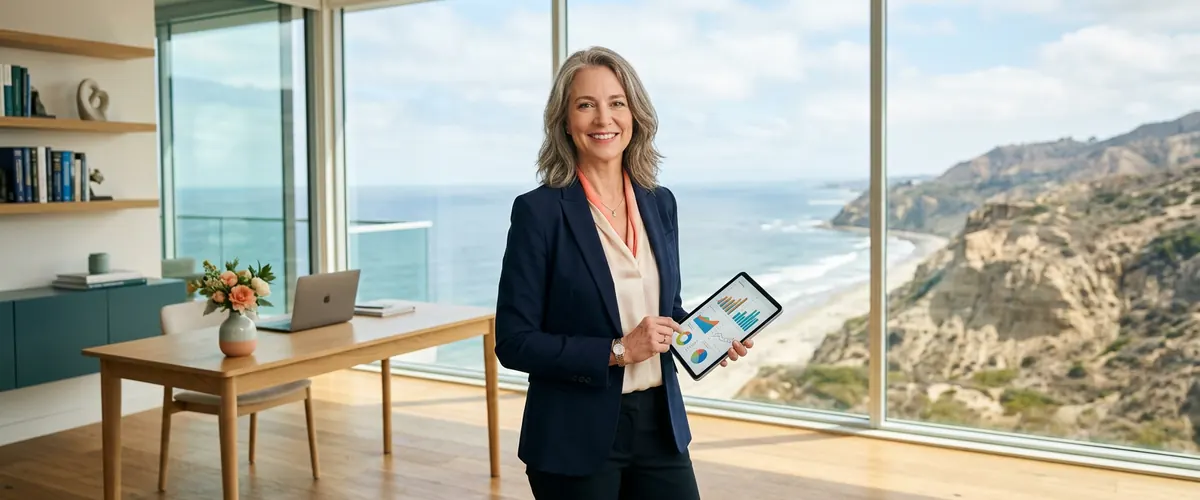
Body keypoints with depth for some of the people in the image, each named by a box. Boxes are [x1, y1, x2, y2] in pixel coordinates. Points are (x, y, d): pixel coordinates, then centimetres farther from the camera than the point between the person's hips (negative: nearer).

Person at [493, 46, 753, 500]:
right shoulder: (538, 211, -12)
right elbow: (514, 342, -13)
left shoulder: (660, 204, 5)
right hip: (577, 439, -4)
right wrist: (617, 351, -20)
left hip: (660, 426, 5)